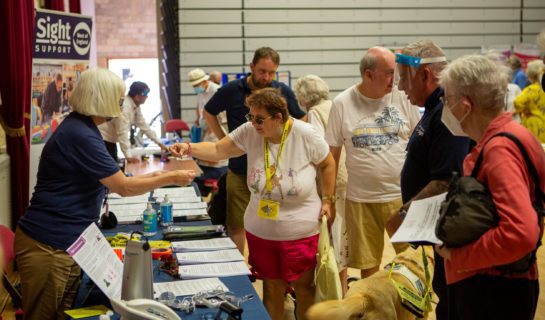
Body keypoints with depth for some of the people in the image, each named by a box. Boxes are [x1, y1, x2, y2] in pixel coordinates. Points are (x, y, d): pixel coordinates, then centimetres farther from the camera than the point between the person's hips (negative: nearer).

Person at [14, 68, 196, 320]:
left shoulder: (81, 129, 12)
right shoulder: (79, 135, -20)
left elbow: (111, 181, 19)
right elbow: (124, 188, -17)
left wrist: (152, 177, 12)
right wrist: (171, 178, -7)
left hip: (66, 241, 10)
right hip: (47, 245, -10)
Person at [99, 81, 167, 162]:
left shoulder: (135, 106, 1)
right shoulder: (124, 106, -29)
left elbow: (144, 125, 8)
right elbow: (122, 132, -32)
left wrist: (159, 143, 6)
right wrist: (128, 155, -35)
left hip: (110, 140, 10)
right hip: (102, 139, -10)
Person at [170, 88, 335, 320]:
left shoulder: (305, 135, -15)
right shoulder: (249, 132, -8)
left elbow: (327, 164, -1)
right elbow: (217, 150, -3)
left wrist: (328, 200, -3)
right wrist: (189, 148, -19)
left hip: (300, 231, -3)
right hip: (261, 231, 3)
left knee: (304, 286, 10)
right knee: (271, 286, 15)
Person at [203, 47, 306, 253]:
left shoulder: (283, 92, -1)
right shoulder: (231, 91, -4)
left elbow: (301, 119, 14)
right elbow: (209, 113, 13)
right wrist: (224, 140, 4)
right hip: (239, 172, 0)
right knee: (236, 227, 5)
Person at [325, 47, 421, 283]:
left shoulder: (402, 97, -2)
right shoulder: (342, 103, -3)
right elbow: (331, 154, 2)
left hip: (402, 195, 0)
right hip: (361, 199, 0)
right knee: (368, 264, 11)